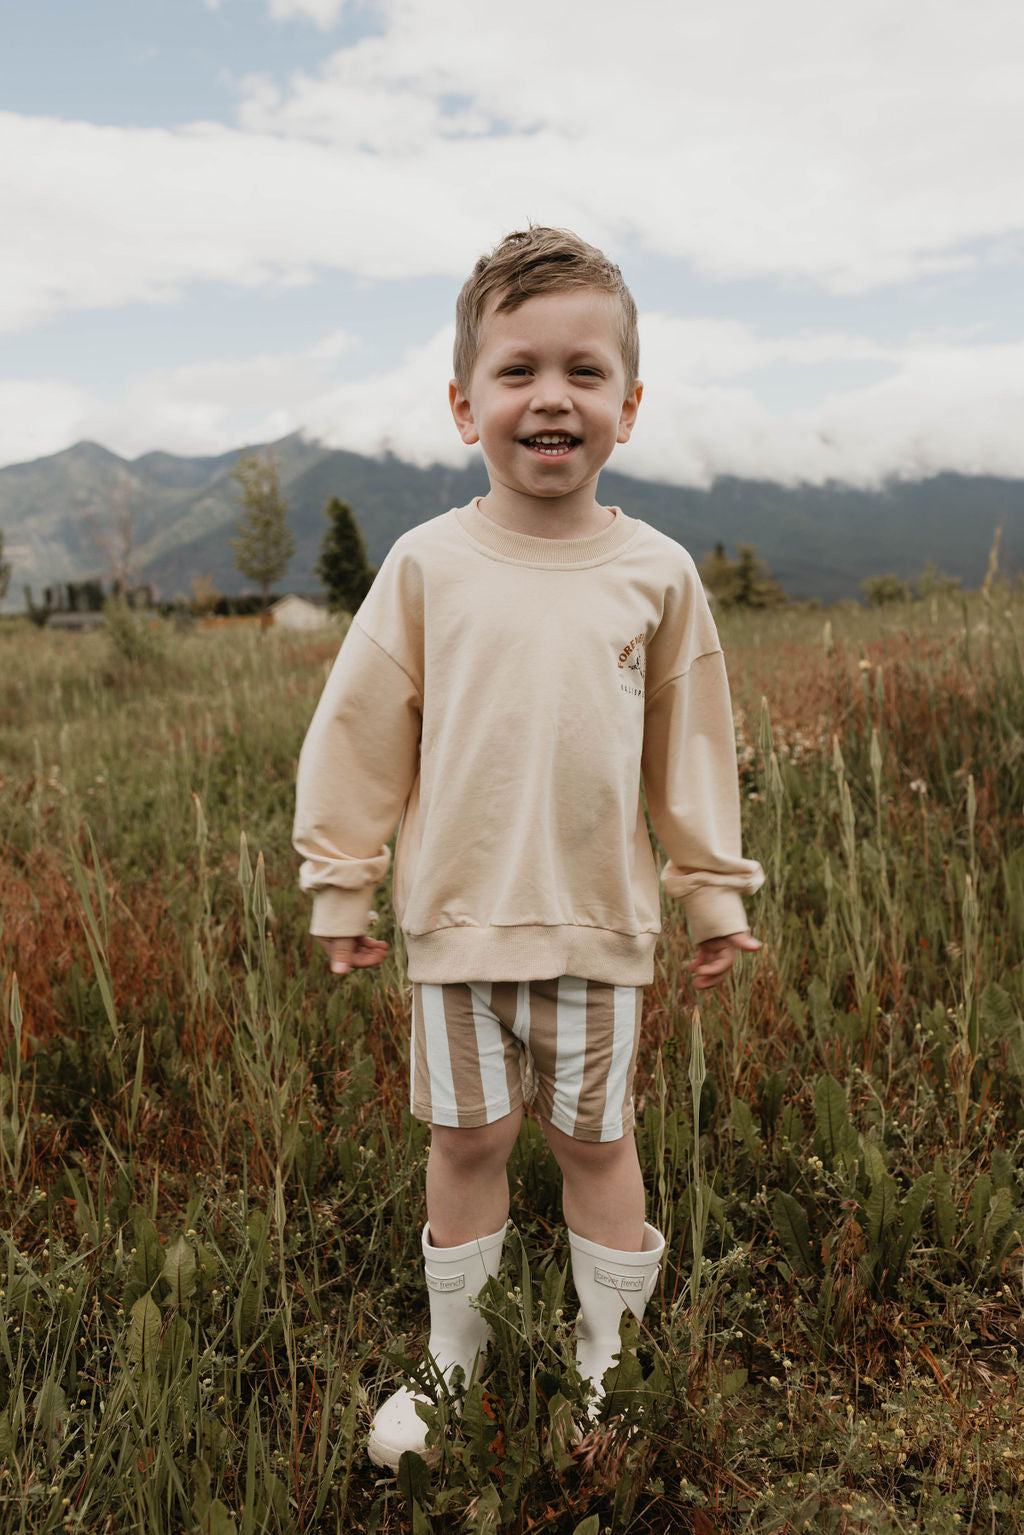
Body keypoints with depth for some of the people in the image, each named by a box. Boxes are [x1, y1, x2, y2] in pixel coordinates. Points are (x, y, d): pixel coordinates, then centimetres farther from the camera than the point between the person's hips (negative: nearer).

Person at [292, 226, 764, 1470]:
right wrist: (339, 887, 3)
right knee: (466, 1137, 12)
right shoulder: (428, 563, -4)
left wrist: (717, 893, 9)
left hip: (599, 920, 0)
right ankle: (452, 1356, 35)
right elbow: (358, 733, 1)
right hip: (456, 915, 0)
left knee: (594, 1137, 13)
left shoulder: (657, 572, -2)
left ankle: (611, 1360, 36)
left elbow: (691, 747, 6)